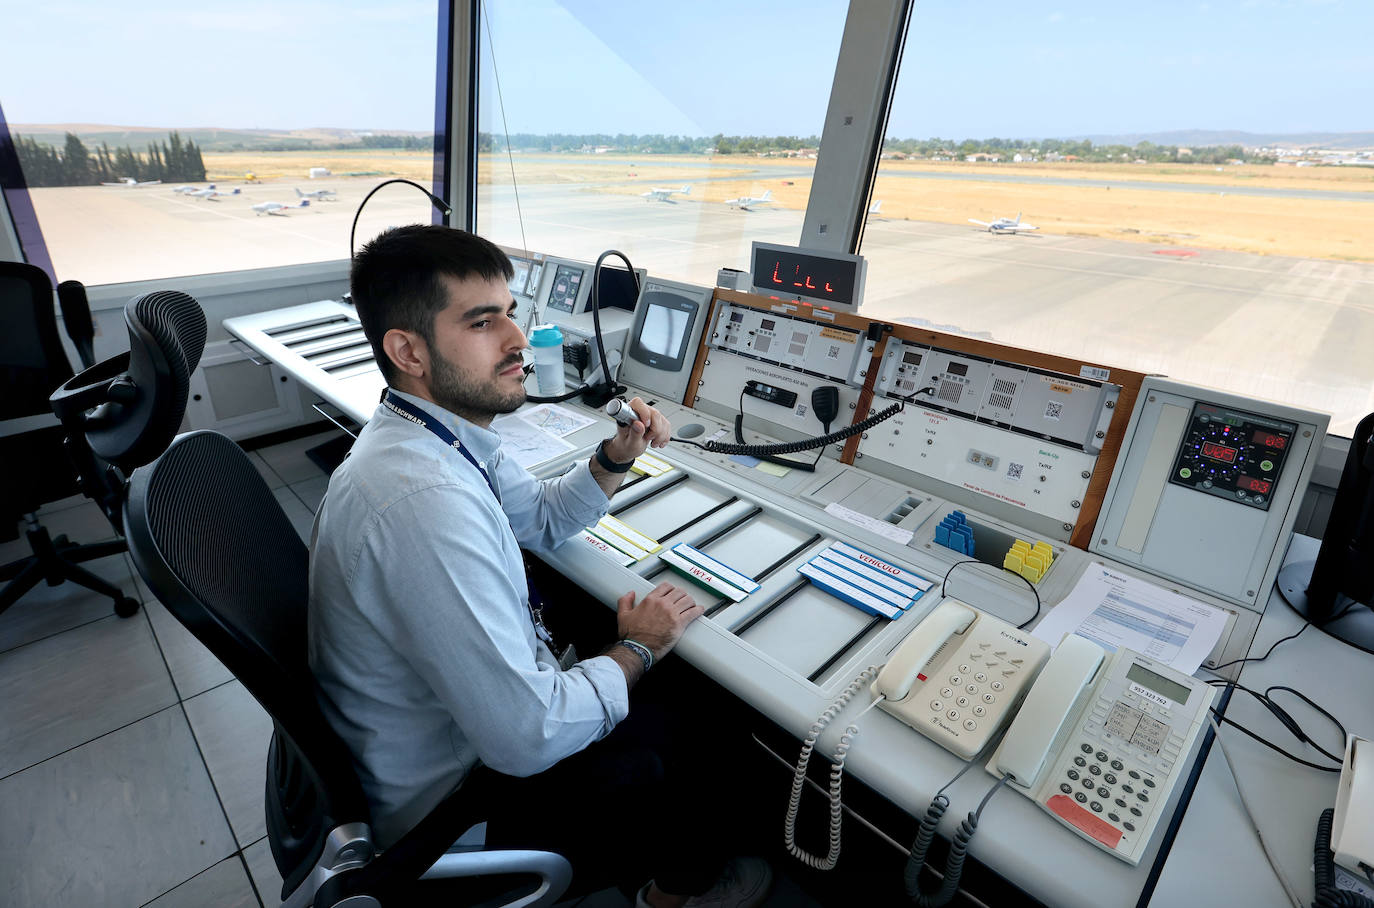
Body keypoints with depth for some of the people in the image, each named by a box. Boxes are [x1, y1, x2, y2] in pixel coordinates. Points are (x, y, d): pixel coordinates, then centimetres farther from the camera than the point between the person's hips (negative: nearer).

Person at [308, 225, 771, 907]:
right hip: (441, 802, -8)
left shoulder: (436, 432, -5)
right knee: (657, 756, 3)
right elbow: (527, 738, -33)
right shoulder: (426, 502, -37)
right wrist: (637, 650, -16)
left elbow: (542, 519, 10)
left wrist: (615, 458, -7)